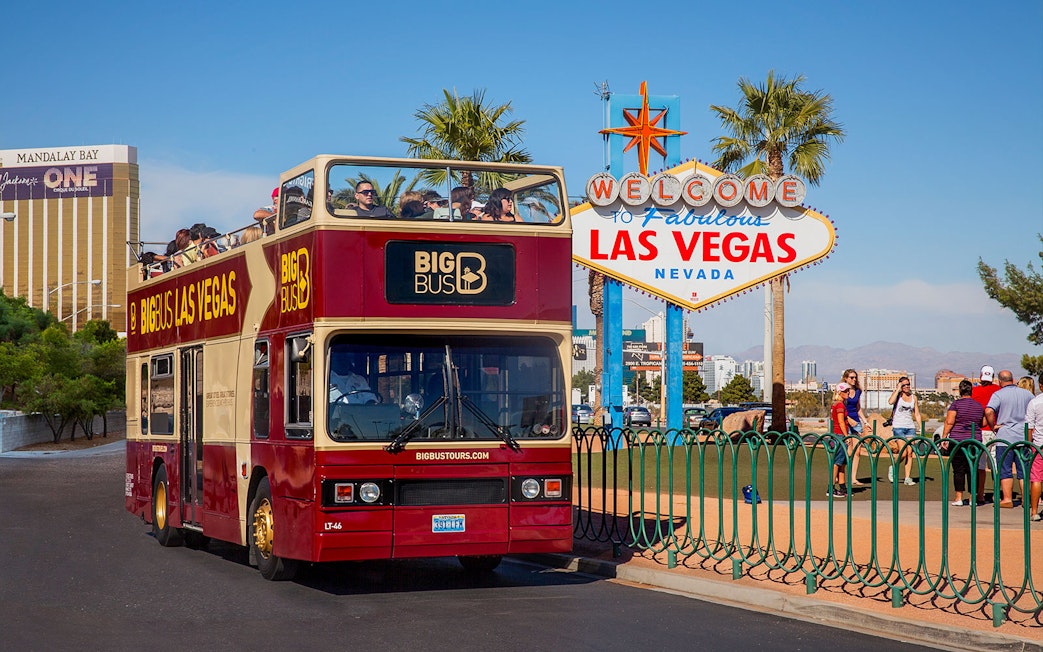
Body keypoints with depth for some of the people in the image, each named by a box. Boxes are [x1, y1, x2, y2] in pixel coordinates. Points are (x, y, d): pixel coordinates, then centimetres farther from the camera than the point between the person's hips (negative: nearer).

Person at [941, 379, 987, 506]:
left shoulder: (956, 404, -6)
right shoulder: (979, 405, 7)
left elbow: (949, 422, -12)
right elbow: (984, 423, 15)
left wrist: (944, 436, -6)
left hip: (957, 440, -3)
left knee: (958, 470, 0)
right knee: (972, 469, 7)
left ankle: (958, 497, -1)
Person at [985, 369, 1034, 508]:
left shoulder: (998, 394, -7)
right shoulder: (1027, 394, 7)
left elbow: (989, 411, -22)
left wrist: (993, 426, -8)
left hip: (1004, 437, -4)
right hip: (1023, 437, 4)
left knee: (1005, 470, 2)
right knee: (1024, 470, 9)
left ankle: (1007, 499, 0)